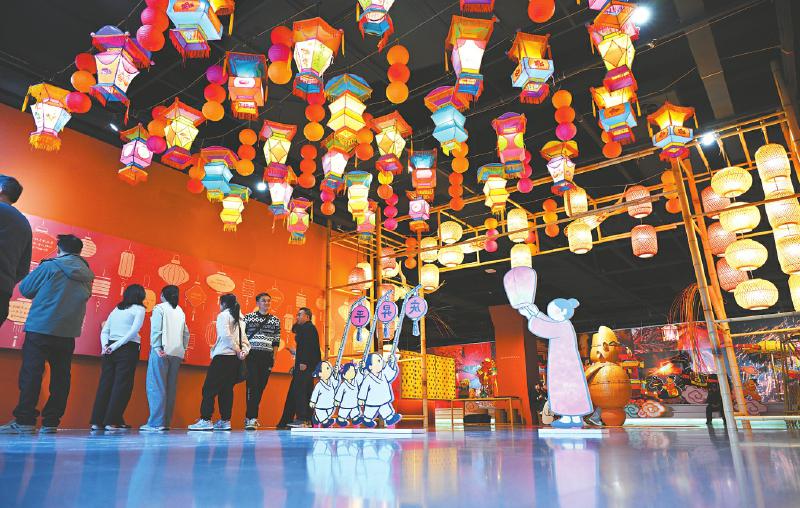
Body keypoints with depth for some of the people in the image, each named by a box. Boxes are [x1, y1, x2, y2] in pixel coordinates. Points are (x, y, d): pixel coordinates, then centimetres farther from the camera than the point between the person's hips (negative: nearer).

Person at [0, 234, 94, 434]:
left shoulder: (51, 266, -6)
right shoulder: (87, 274, 8)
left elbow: (24, 289, 1)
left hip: (40, 328, -4)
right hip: (68, 332, 4)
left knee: (31, 374, 0)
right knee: (60, 377, 6)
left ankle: (24, 421, -2)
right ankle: (51, 422, 8)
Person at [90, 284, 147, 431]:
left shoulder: (116, 309, 17)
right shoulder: (139, 309, 0)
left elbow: (104, 331, 10)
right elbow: (134, 331, -13)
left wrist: (105, 346, 0)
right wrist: (115, 346, -11)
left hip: (110, 349, 6)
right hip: (128, 348, -5)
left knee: (105, 383, 9)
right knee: (122, 385, -1)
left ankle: (97, 421, 11)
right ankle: (111, 421, -2)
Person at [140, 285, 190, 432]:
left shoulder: (159, 308, 1)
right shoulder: (180, 311, 18)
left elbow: (156, 329, -10)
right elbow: (186, 333, 13)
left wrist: (157, 347, -14)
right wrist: (183, 348, 16)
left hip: (162, 351, -6)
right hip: (177, 353, 6)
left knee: (156, 387, -5)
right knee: (170, 388, 8)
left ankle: (156, 423, -9)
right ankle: (166, 422, 10)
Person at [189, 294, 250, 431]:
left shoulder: (223, 315, -3)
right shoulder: (239, 319, 20)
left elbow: (225, 335, -18)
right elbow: (244, 340, 12)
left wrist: (237, 350, -13)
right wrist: (244, 351, -3)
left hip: (223, 356, -8)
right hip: (235, 359, 8)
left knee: (209, 388, -3)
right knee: (226, 389, 9)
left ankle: (205, 420, -6)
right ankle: (225, 421, 8)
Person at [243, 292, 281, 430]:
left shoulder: (275, 320, 12)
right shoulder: (248, 317, 7)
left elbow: (276, 341, 12)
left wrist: (273, 357, 6)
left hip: (267, 357, 3)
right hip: (251, 356, -3)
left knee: (261, 387, 3)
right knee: (253, 385, -13)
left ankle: (250, 416, 15)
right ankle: (252, 418, -13)